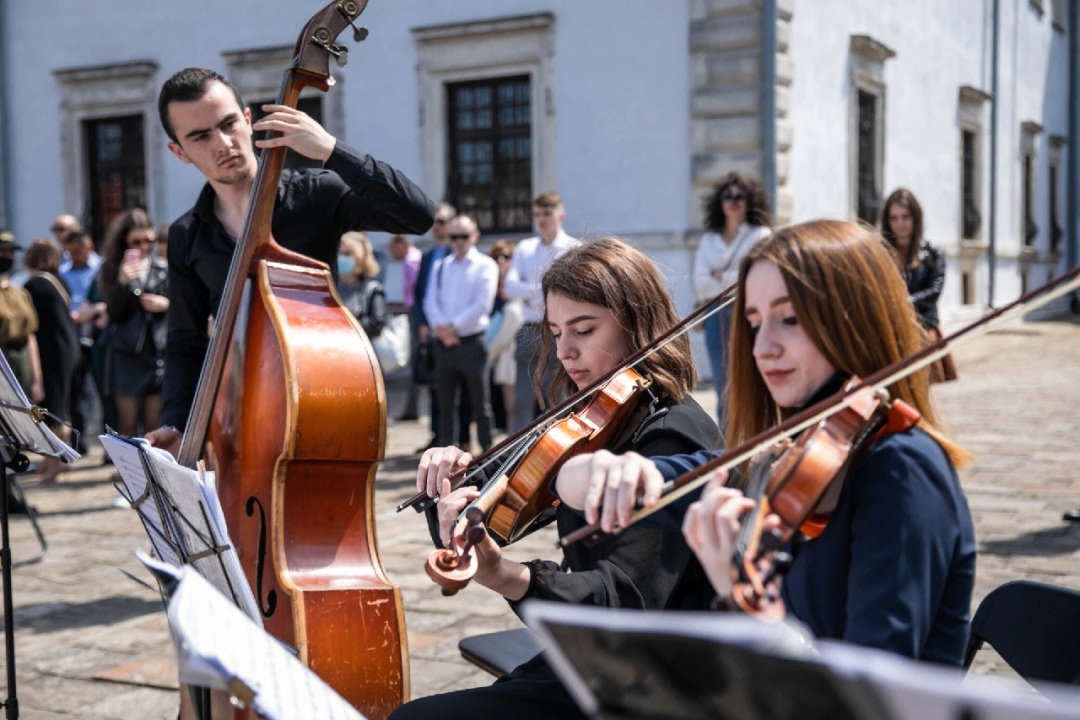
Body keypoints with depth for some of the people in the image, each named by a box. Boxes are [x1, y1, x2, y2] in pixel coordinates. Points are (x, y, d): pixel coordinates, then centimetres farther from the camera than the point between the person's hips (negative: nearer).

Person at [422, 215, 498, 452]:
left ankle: (487, 448, 6)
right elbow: (431, 301, 8)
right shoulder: (440, 267, 17)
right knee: (443, 400, 7)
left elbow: (482, 305, -8)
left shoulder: (485, 266, 2)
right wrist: (440, 327, -10)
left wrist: (454, 326, -13)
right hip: (445, 343, 4)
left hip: (471, 341, -4)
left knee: (479, 402, -1)